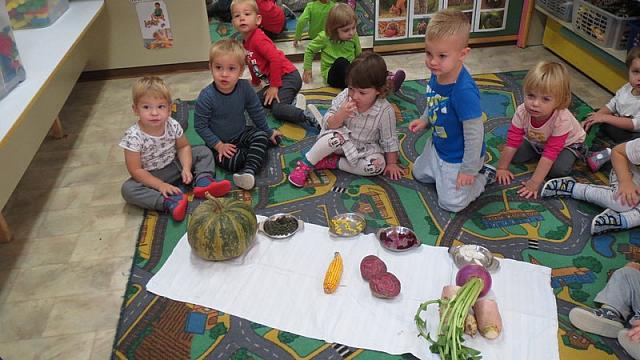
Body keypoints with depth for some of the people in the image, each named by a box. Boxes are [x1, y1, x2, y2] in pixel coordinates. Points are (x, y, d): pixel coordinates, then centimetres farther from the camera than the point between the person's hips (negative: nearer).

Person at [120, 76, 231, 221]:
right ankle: (169, 201, -40)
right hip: (150, 176, -3)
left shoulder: (173, 126, -15)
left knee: (204, 152, -3)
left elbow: (183, 147, 1)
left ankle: (203, 181, -22)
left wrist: (186, 168, -17)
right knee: (128, 189, -30)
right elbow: (135, 170, -23)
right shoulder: (133, 136, -26)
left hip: (175, 165, 4)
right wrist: (160, 185, -28)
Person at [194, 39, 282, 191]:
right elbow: (200, 125, -16)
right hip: (219, 142, -4)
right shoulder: (206, 96, -24)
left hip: (242, 133, 4)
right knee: (231, 161, -28)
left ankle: (248, 171, -30)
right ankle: (257, 154, -3)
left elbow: (256, 111, 3)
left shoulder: (245, 87, -13)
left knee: (261, 136, -22)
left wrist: (268, 132, 14)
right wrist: (219, 145, -19)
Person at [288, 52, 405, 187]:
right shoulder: (344, 97, -19)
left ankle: (332, 162, -17)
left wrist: (391, 163, -5)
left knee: (378, 165, -27)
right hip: (343, 142, -1)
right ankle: (305, 164, -16)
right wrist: (341, 115, -35)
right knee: (335, 136, -35)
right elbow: (328, 125, -15)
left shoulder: (385, 111, -22)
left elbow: (389, 140, -9)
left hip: (365, 148, 1)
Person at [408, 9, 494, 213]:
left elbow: (475, 133, -30)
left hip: (458, 157, -8)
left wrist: (468, 169, -22)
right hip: (437, 146, 8)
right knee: (419, 174, 28)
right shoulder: (436, 74, -14)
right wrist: (424, 120, -5)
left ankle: (483, 175, 24)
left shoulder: (464, 91, -38)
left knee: (451, 203, 6)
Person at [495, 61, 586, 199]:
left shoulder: (562, 119, -42)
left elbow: (551, 153, -40)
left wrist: (534, 183, -41)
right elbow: (512, 142, -23)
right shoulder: (522, 112, -32)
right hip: (537, 140, 4)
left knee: (558, 169, -27)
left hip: (567, 142, -4)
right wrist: (502, 168, -21)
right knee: (515, 157, -14)